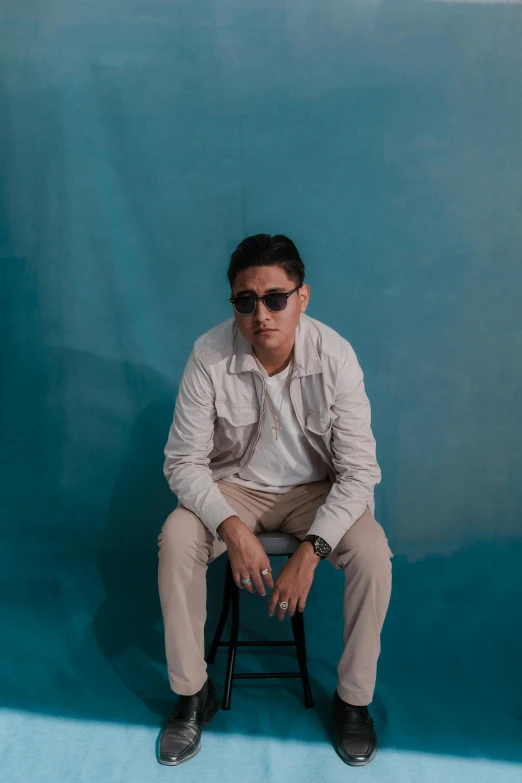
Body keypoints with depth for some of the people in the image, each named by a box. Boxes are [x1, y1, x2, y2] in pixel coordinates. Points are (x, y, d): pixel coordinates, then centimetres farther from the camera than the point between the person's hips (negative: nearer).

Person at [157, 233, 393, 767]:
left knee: (373, 552, -25)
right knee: (175, 540, -26)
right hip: (234, 487, 1)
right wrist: (232, 527, -31)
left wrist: (311, 550, -30)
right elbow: (183, 461, -15)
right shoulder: (210, 356, -21)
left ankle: (353, 698, 0)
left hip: (316, 489, 0)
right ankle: (192, 693, -4)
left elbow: (359, 471, -19)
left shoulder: (335, 357, -21)